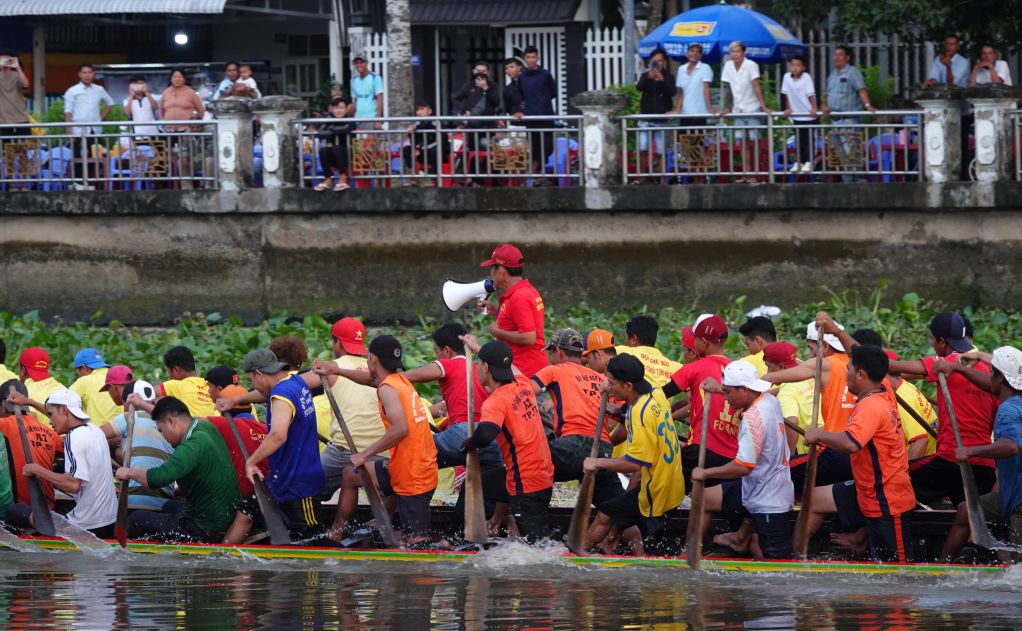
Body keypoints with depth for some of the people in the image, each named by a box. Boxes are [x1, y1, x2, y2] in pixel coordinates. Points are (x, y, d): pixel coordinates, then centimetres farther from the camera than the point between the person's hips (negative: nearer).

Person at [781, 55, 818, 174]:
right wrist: (788, 108, 6)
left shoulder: (806, 77, -14)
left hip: (808, 115, -4)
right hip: (796, 115, 4)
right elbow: (786, 94, 6)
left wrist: (814, 108, -20)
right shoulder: (787, 77, -2)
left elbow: (810, 94, -16)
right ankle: (798, 162, 16)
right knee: (799, 140, 9)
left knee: (809, 139, -1)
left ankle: (809, 162, 4)